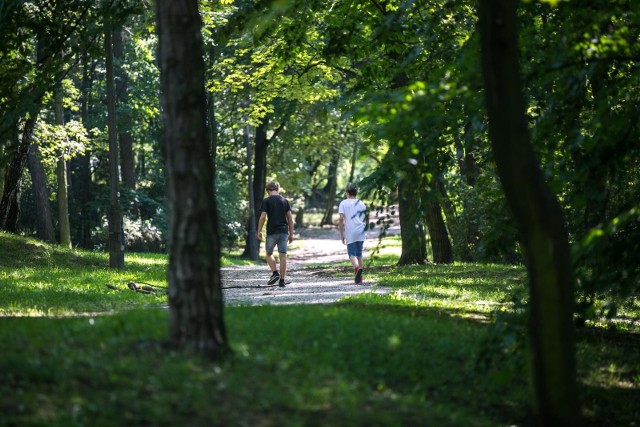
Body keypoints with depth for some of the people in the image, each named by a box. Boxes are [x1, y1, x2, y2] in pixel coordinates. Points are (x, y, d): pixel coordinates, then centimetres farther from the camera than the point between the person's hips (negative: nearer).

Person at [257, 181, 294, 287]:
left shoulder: (266, 201, -3)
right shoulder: (285, 201, 7)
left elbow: (263, 217, -10)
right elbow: (290, 218, 5)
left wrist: (259, 231, 0)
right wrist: (291, 234, 10)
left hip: (272, 232, -3)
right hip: (284, 232, 3)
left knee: (269, 254, 15)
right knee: (282, 255, 2)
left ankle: (275, 273, -5)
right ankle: (282, 281, 0)